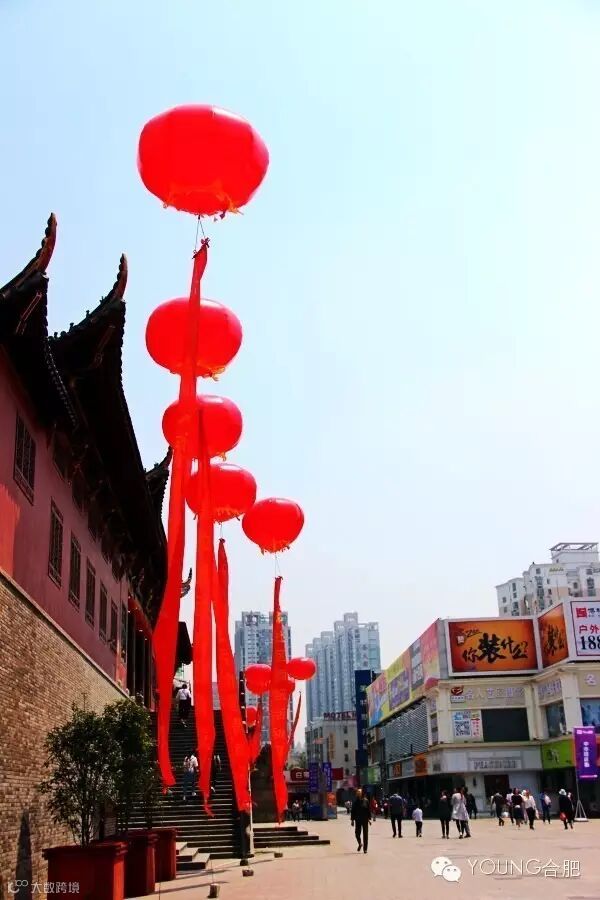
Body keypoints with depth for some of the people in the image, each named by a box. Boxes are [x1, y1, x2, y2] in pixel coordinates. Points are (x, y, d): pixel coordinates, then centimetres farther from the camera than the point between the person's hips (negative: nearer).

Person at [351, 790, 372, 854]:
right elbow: (353, 811, 3)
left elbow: (369, 810, 1)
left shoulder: (366, 801, -2)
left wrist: (369, 819, -2)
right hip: (358, 820, 1)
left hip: (365, 820, -1)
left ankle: (365, 848, 12)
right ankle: (360, 844, 29)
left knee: (365, 834, 3)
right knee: (357, 833, -1)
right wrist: (352, 820, 1)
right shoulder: (355, 802, 0)